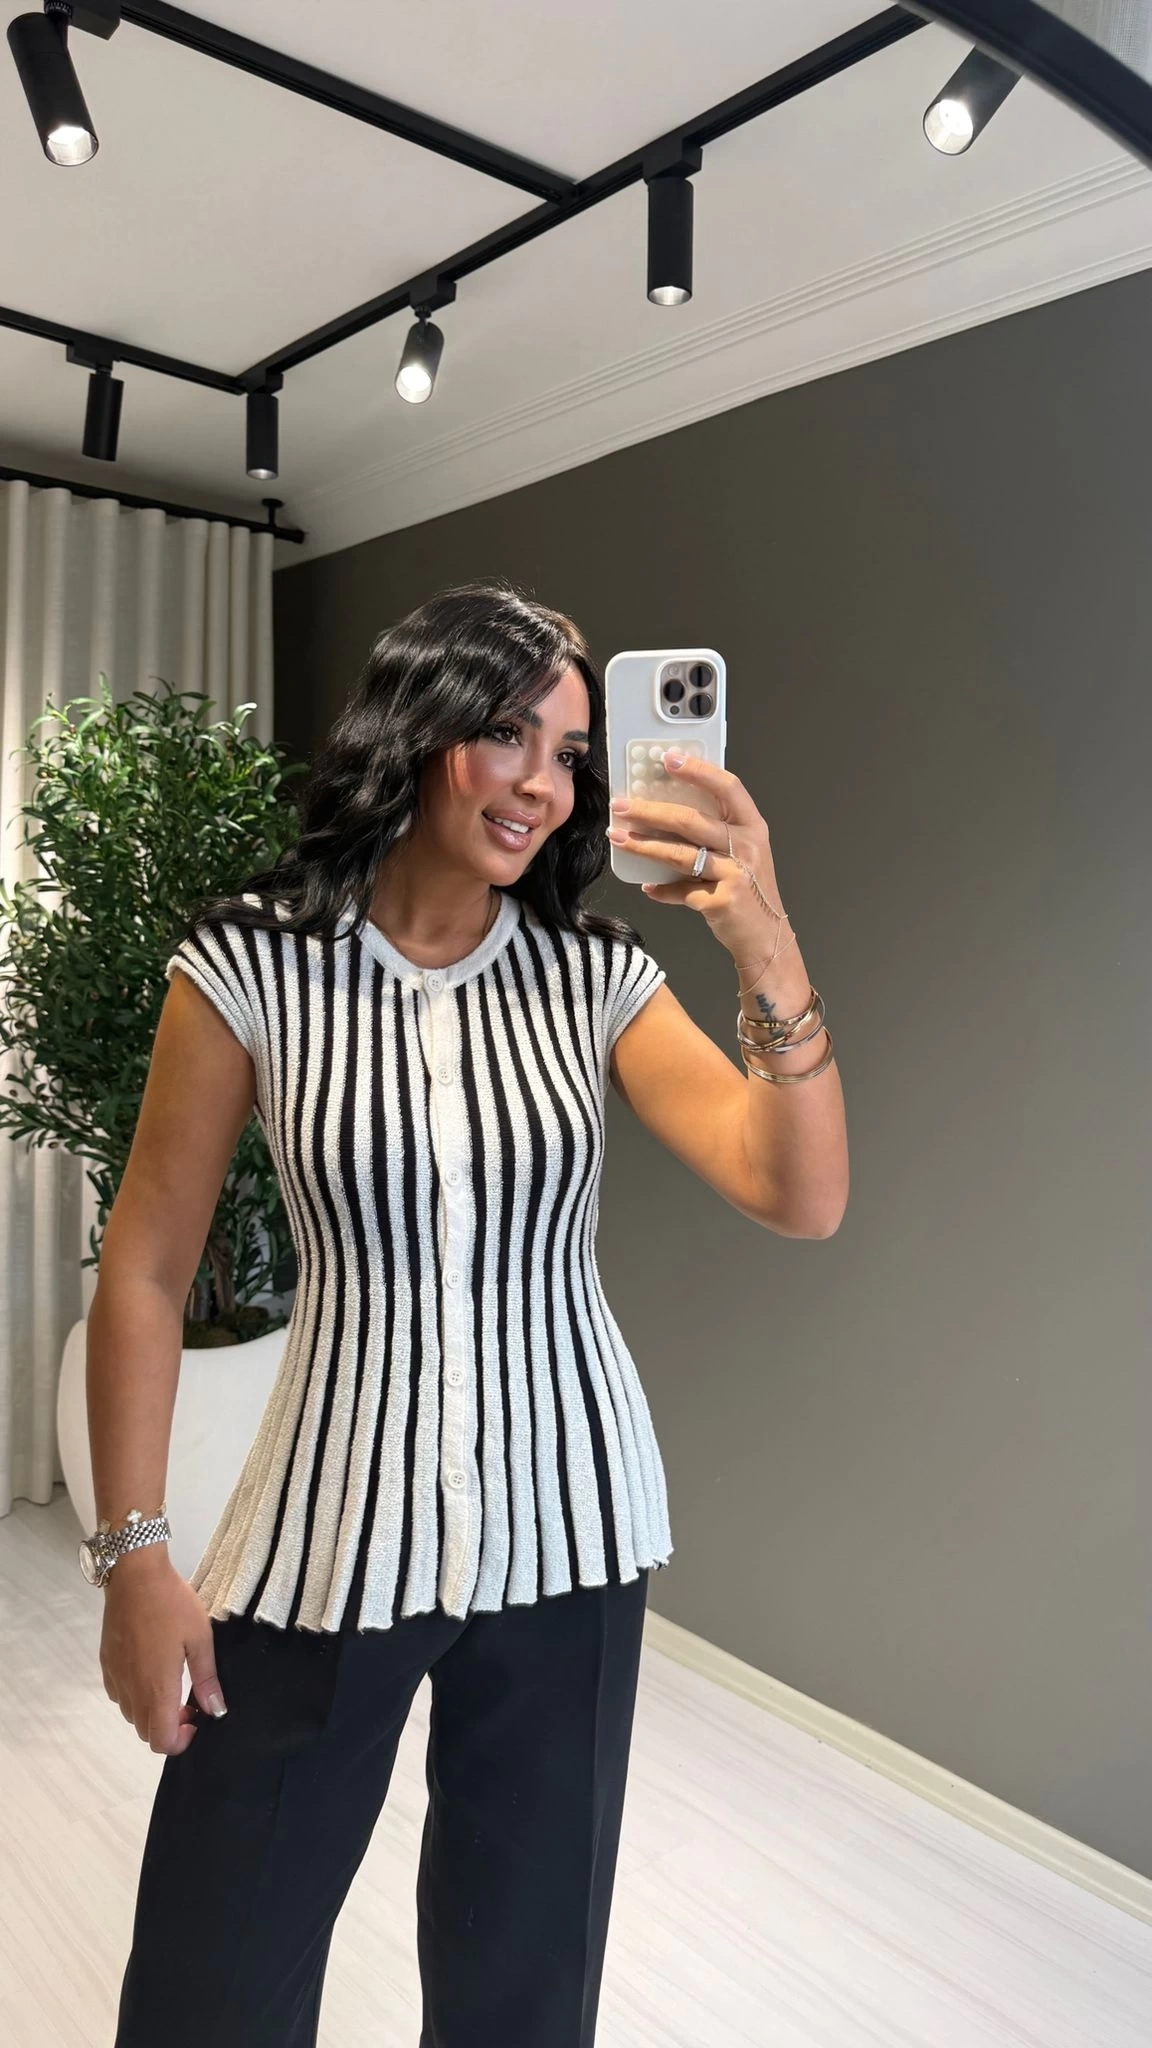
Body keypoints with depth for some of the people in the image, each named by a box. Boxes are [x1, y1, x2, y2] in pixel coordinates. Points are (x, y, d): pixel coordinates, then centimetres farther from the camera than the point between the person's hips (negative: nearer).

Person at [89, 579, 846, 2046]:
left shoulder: (599, 979, -4)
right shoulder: (251, 967, -10)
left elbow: (803, 1200, -13)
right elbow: (144, 1272, -4)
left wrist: (769, 956, -27)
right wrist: (135, 1552, -3)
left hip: (568, 1527, 2)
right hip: (331, 1527, -1)